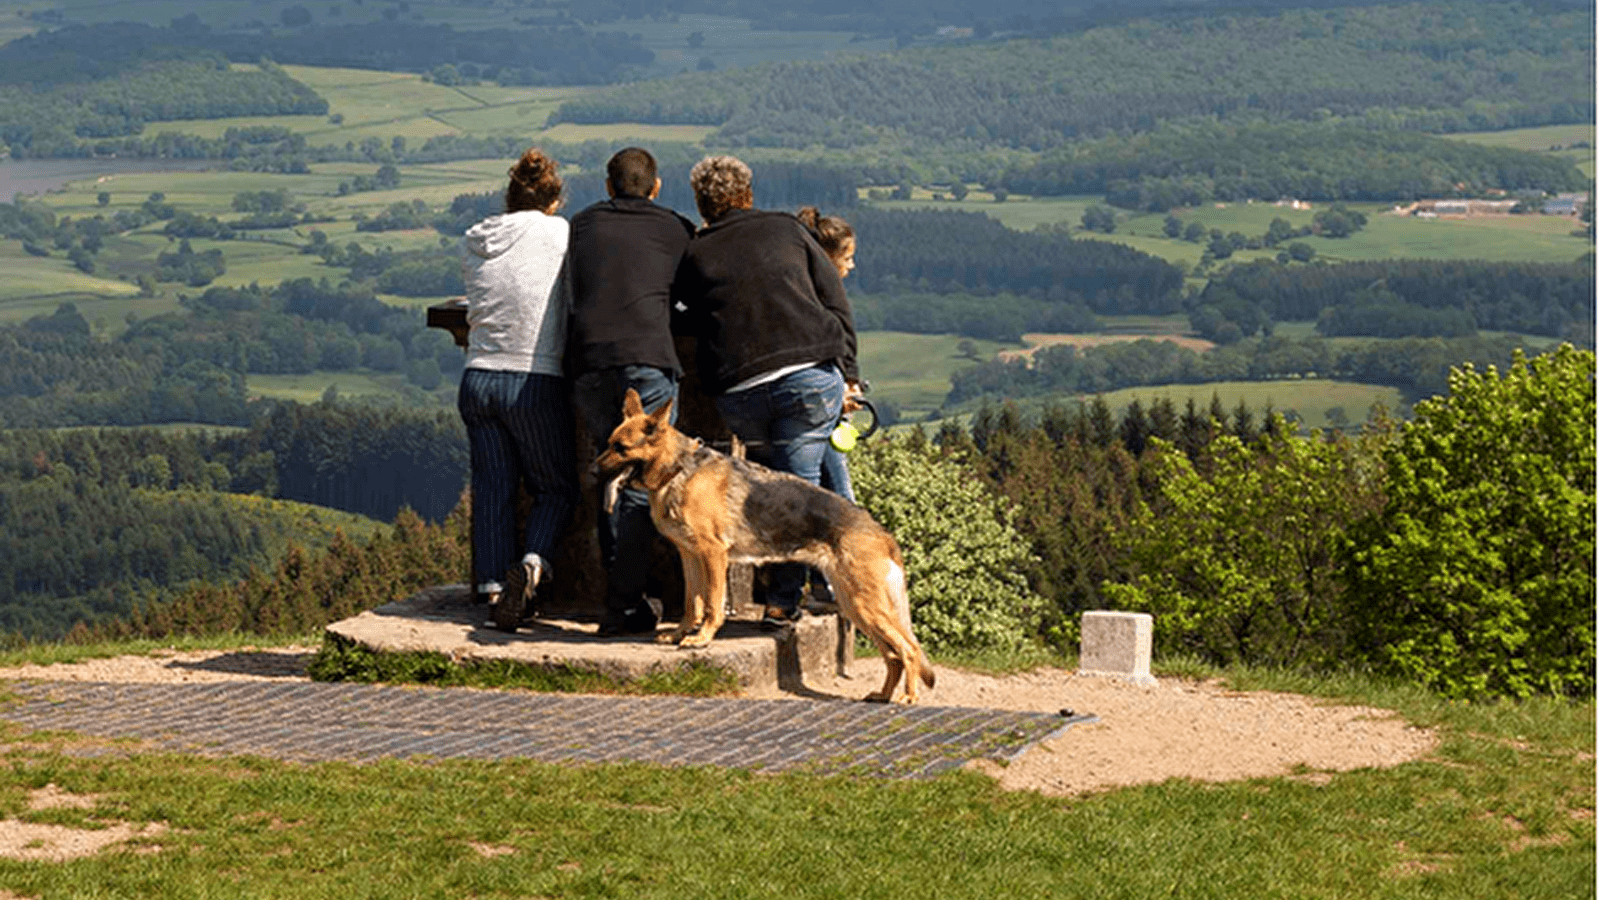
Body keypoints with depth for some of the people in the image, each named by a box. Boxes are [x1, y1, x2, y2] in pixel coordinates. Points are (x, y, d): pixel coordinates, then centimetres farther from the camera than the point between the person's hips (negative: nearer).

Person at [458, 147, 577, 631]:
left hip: (478, 378, 4)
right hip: (535, 382, -4)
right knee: (555, 487, 9)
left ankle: (493, 588, 7)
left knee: (493, 486, 11)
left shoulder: (474, 243, 8)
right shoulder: (557, 233, -4)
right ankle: (532, 563, -15)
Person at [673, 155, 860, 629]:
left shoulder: (694, 256, 14)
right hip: (812, 373, -1)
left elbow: (694, 324, 18)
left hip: (738, 390, 1)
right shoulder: (787, 230, 13)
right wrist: (846, 373, 16)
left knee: (765, 480, 20)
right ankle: (783, 598, -7)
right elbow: (838, 306, 11)